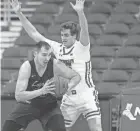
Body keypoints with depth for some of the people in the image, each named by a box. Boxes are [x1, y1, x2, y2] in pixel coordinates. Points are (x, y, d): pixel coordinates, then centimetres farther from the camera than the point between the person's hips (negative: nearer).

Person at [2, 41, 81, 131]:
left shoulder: (55, 64, -18)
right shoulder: (27, 67, -24)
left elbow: (76, 77, -6)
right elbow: (18, 96, -29)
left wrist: (69, 86, -30)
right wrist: (41, 91, -41)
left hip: (49, 105, 1)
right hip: (28, 103, -1)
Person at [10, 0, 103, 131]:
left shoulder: (81, 47, -9)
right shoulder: (57, 48, 5)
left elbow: (84, 31, -30)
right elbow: (34, 34, 6)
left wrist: (80, 12, -49)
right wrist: (19, 13, 1)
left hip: (87, 97, -5)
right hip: (68, 99, 5)